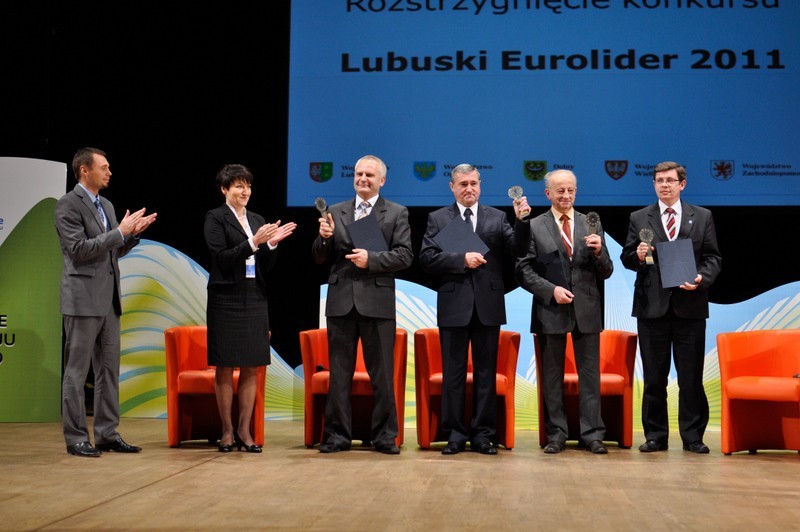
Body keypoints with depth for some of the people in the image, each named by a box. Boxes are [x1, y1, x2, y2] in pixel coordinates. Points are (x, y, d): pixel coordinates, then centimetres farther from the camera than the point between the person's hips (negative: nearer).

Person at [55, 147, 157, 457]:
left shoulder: (106, 206, 16)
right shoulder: (68, 205, -9)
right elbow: (79, 249, -18)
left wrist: (134, 233, 3)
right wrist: (120, 231, -17)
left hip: (108, 300, 8)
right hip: (83, 300, -8)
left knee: (109, 369, 10)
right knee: (77, 371, -1)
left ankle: (107, 434, 17)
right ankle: (75, 438, 6)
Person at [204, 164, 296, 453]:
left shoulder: (258, 220, 14)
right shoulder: (215, 218, -2)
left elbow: (265, 266, 12)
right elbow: (222, 258, -12)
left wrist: (272, 244, -5)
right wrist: (254, 242, -19)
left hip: (254, 299, 5)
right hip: (226, 299, -5)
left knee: (251, 367, 4)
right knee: (225, 367, 1)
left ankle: (244, 430, 11)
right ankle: (227, 430, 9)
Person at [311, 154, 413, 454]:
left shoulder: (397, 213, 5)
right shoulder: (335, 212, 12)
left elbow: (404, 255, -4)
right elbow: (320, 259, 10)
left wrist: (372, 259, -16)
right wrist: (324, 238, -10)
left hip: (377, 302, -2)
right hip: (341, 302, 3)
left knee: (382, 374, 2)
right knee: (339, 373, 6)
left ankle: (385, 436, 10)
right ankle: (338, 435, 13)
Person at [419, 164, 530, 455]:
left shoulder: (497, 218, 9)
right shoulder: (438, 218, 6)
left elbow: (517, 251, -3)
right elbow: (427, 257, -5)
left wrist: (521, 221, -18)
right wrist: (461, 259, -15)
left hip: (488, 305, 1)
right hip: (454, 305, -1)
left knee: (486, 371, 6)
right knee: (453, 372, 5)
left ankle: (483, 434, 12)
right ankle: (455, 433, 12)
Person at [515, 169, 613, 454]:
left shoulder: (592, 225, 9)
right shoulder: (534, 227, 3)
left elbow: (605, 273, 7)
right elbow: (524, 271, -2)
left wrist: (598, 252, -13)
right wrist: (551, 290, -14)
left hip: (586, 310, 1)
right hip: (551, 310, -1)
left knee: (590, 374, 3)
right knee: (552, 376, 5)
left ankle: (592, 434, 9)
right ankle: (556, 435, 13)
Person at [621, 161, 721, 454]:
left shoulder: (702, 217, 8)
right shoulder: (639, 218, 8)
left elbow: (713, 257, 6)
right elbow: (626, 258, 6)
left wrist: (702, 278, -12)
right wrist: (638, 256, -16)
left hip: (690, 306, 0)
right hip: (652, 306, 0)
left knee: (691, 376, 3)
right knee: (654, 377, 6)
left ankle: (693, 437, 12)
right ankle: (655, 436, 14)